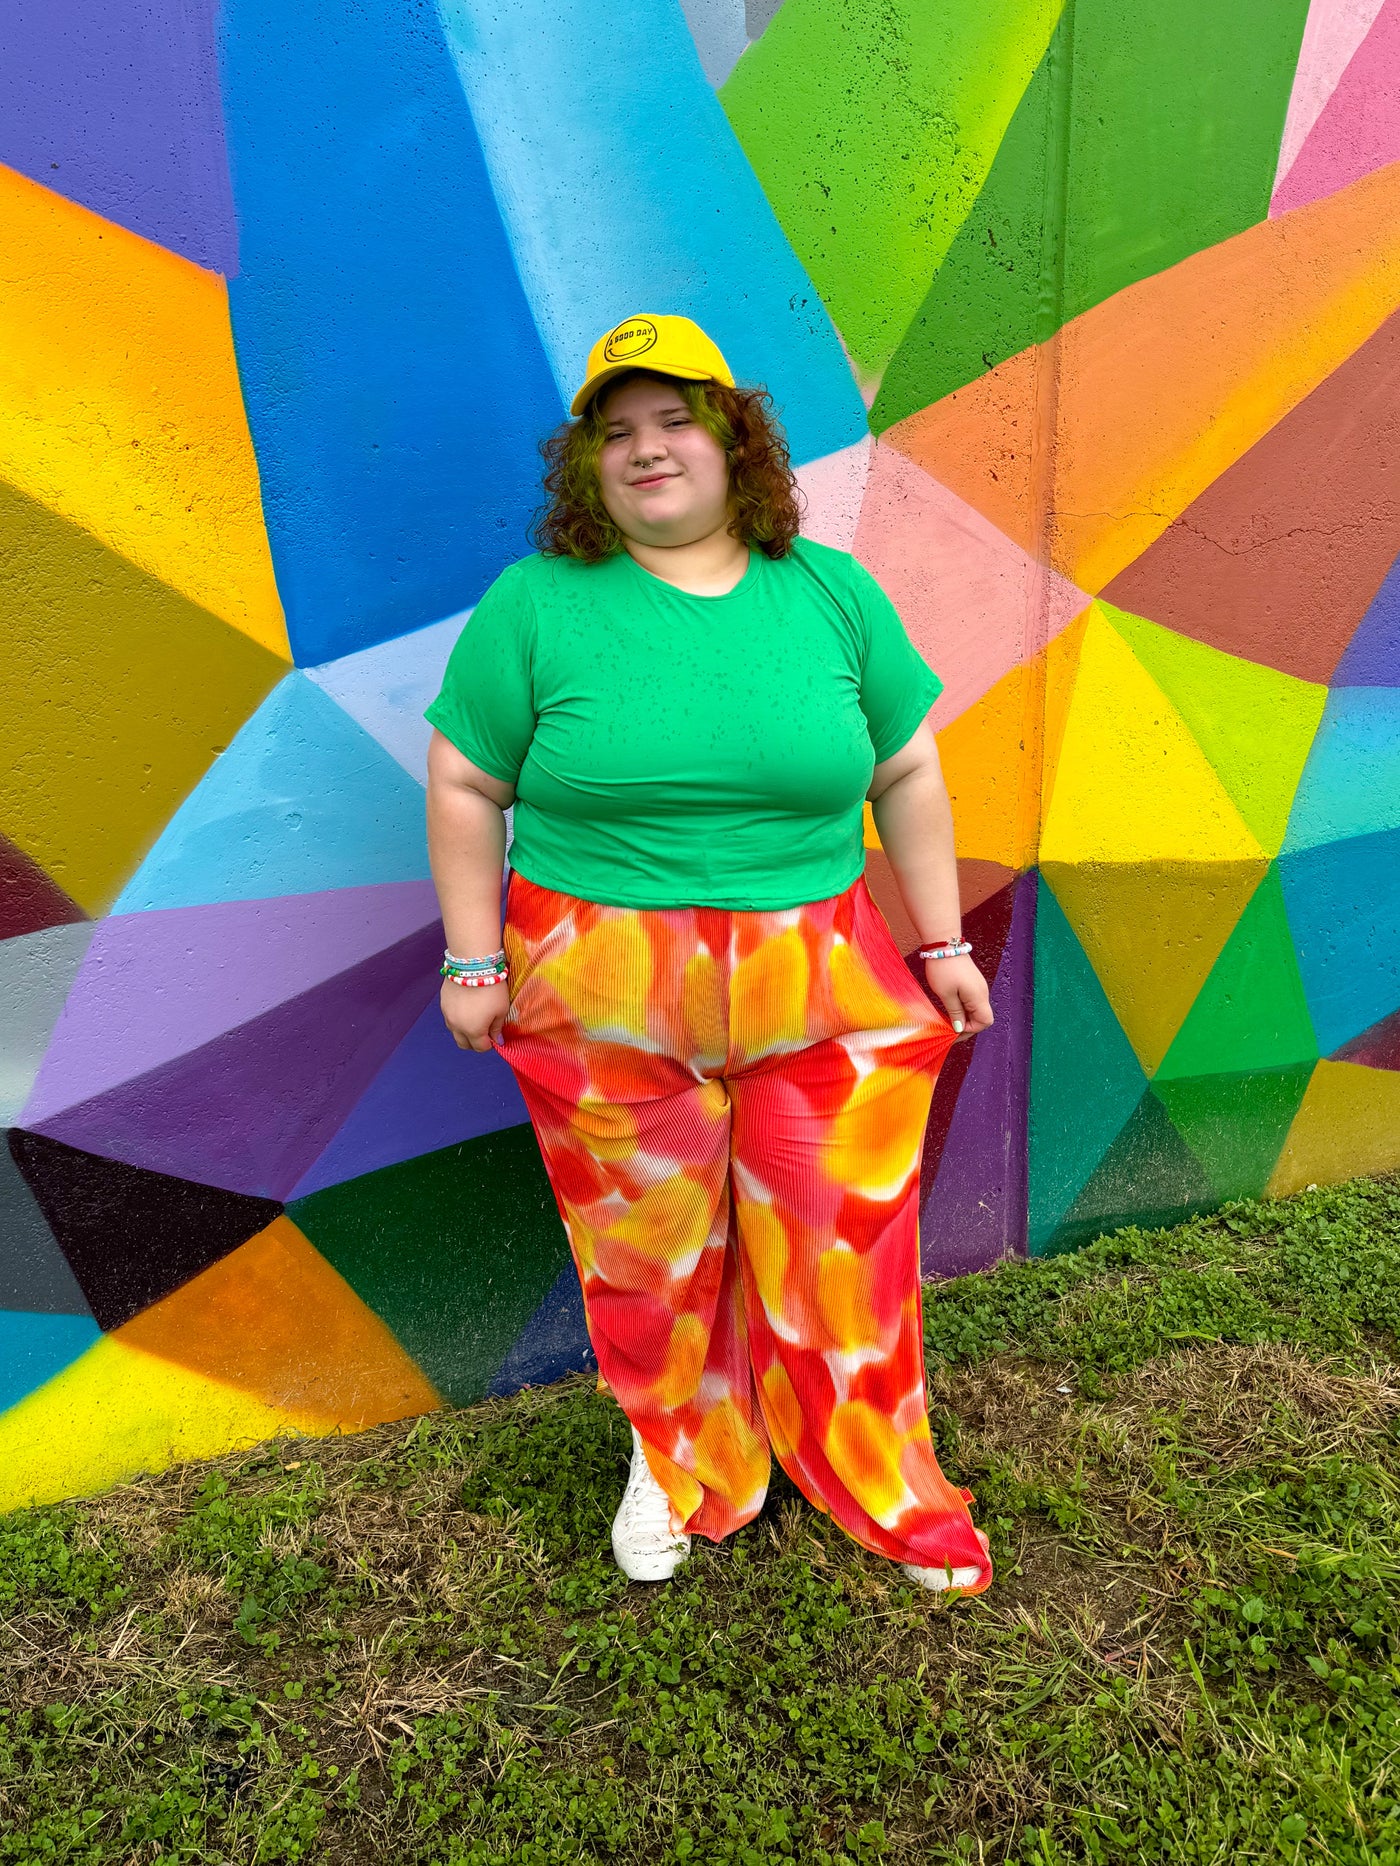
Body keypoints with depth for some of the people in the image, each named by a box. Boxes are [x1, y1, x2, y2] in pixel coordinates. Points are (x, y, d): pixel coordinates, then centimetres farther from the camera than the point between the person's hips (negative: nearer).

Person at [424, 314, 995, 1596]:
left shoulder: (833, 593, 5)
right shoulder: (536, 605, -2)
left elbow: (907, 774, 9)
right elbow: (464, 787, 2)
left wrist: (943, 941, 7)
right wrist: (475, 962, -2)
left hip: (823, 995, 2)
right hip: (604, 1002, -1)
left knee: (843, 1243, 10)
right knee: (646, 1247, 12)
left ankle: (883, 1487, 35)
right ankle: (681, 1465, 40)